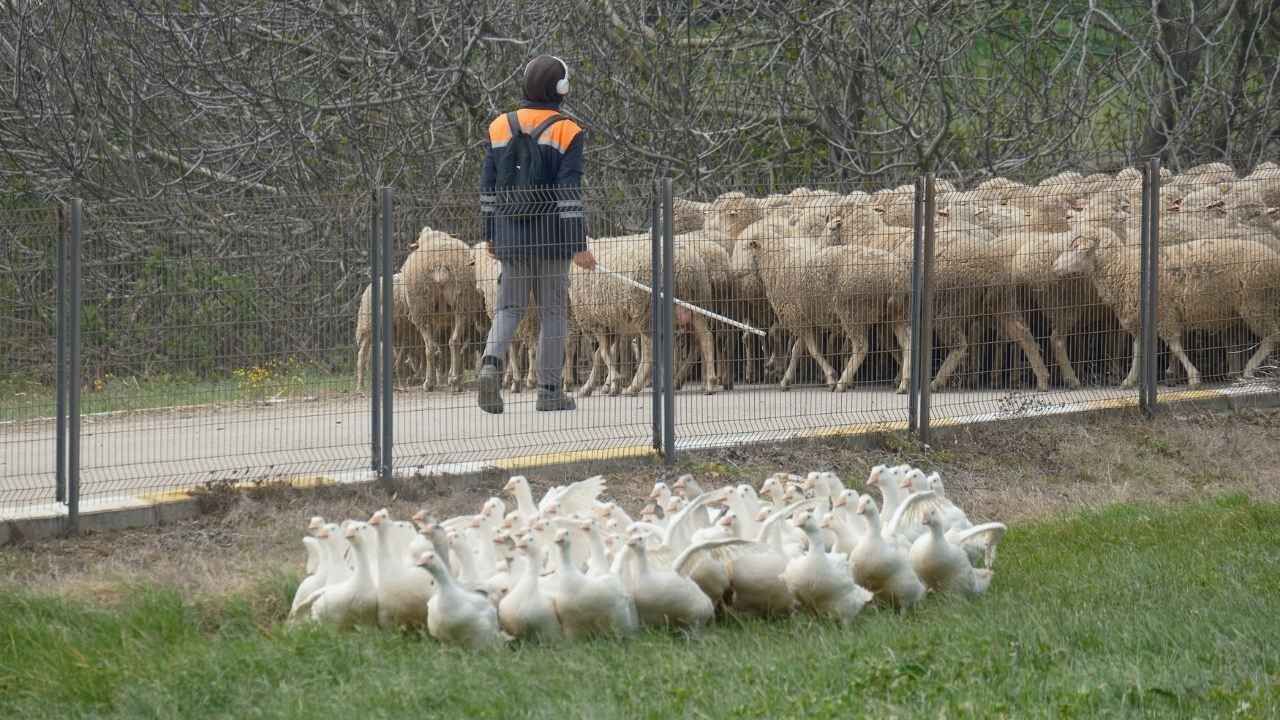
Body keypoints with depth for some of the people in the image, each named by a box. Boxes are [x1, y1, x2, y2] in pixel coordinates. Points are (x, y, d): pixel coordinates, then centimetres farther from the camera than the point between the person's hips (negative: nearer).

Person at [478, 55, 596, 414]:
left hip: (510, 238, 3)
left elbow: (488, 188, 10)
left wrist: (490, 235, 19)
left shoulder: (500, 128, 7)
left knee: (508, 307, 10)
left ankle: (491, 361, -16)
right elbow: (569, 193, -12)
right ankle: (549, 390, 8)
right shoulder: (566, 132, -7)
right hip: (551, 238, -3)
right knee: (553, 313, 6)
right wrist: (578, 245, -10)